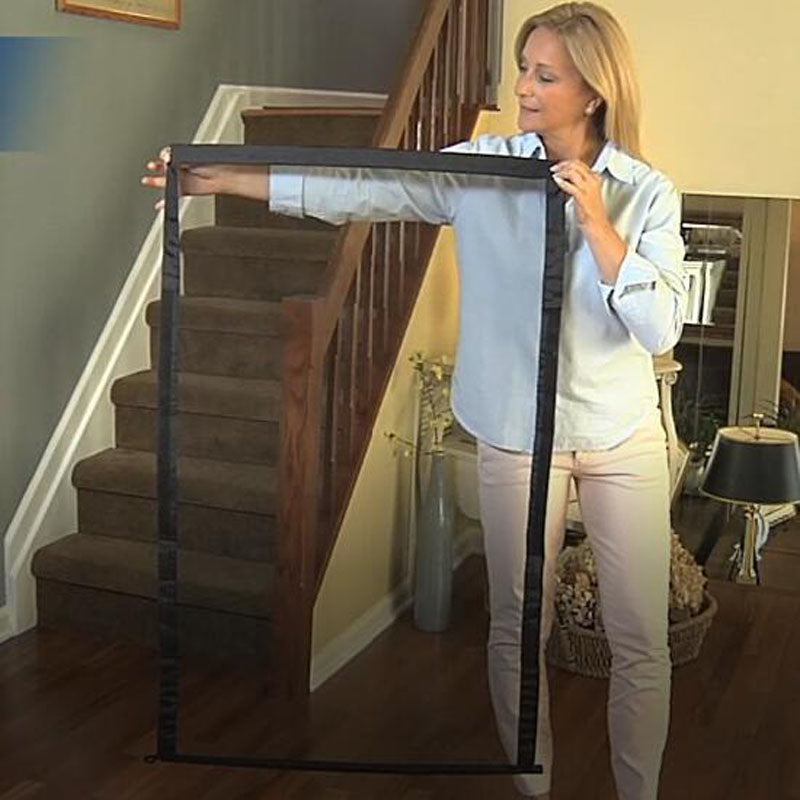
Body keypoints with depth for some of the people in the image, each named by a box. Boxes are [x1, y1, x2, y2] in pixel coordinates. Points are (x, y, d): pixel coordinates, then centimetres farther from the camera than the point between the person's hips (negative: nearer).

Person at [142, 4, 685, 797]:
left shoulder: (648, 193, -7)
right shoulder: (483, 169, -6)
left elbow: (659, 329, -15)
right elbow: (357, 189, -11)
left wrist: (595, 220, -21)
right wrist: (220, 179, -17)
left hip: (624, 439, 0)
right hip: (517, 435, 0)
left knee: (640, 641, 7)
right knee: (516, 630, 11)